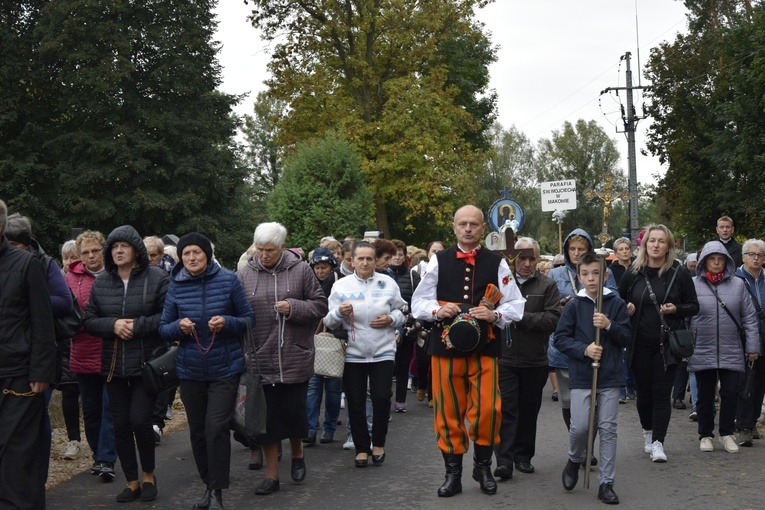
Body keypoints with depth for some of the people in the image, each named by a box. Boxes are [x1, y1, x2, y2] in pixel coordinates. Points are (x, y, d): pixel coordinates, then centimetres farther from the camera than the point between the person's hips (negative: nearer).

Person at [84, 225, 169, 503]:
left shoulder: (156, 277, -6)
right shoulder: (101, 282, 7)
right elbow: (89, 320, 6)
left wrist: (138, 325, -18)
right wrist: (113, 325, -12)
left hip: (147, 362, -4)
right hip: (114, 364, 4)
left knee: (139, 419, -8)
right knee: (121, 424, 7)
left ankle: (148, 474, 17)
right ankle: (132, 482, 22)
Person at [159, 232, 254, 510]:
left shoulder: (228, 280, -6)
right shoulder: (175, 286, 0)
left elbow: (249, 319, -1)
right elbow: (163, 328, 6)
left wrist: (227, 323, -20)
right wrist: (179, 327, -16)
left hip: (224, 369, -3)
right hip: (190, 370, 3)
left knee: (216, 428, -12)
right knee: (197, 432, 11)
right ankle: (208, 485, 29)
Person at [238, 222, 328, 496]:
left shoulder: (300, 270, -1)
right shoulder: (245, 275, 2)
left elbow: (320, 305, 1)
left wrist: (294, 307, -15)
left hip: (294, 358, -1)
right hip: (261, 358, 1)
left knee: (294, 410, 6)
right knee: (266, 416, 7)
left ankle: (297, 454, 36)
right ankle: (272, 475, 18)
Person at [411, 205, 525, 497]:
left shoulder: (497, 263, 3)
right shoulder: (438, 261, 5)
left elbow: (516, 306, 4)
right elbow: (418, 303, 7)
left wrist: (494, 314, -15)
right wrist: (437, 310, -13)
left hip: (485, 348, -1)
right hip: (446, 345, 1)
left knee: (487, 411, -3)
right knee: (448, 412, 6)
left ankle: (483, 467, 20)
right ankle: (453, 472, 20)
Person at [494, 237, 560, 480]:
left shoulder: (547, 286, 3)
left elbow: (553, 319, -8)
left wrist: (522, 318, -14)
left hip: (535, 361, 2)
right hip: (505, 358, -2)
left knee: (529, 410, 11)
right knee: (506, 409, -5)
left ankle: (523, 456, 23)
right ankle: (504, 460, -5)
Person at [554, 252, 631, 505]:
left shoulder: (616, 303, 1)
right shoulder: (574, 306, -1)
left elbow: (626, 338, 1)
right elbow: (560, 339, 0)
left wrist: (609, 326, -17)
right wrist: (584, 349, -15)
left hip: (610, 377, 1)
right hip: (581, 376, -1)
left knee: (608, 429, 3)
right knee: (579, 426, -6)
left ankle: (606, 483, 12)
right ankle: (574, 460, 26)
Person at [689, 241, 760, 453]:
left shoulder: (738, 284, 3)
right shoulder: (693, 284, -1)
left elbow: (749, 318, 5)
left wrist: (752, 347, 2)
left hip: (731, 353, 1)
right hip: (702, 353, -1)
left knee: (730, 393, 2)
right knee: (705, 396, 9)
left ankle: (727, 433, 20)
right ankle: (705, 435, 24)